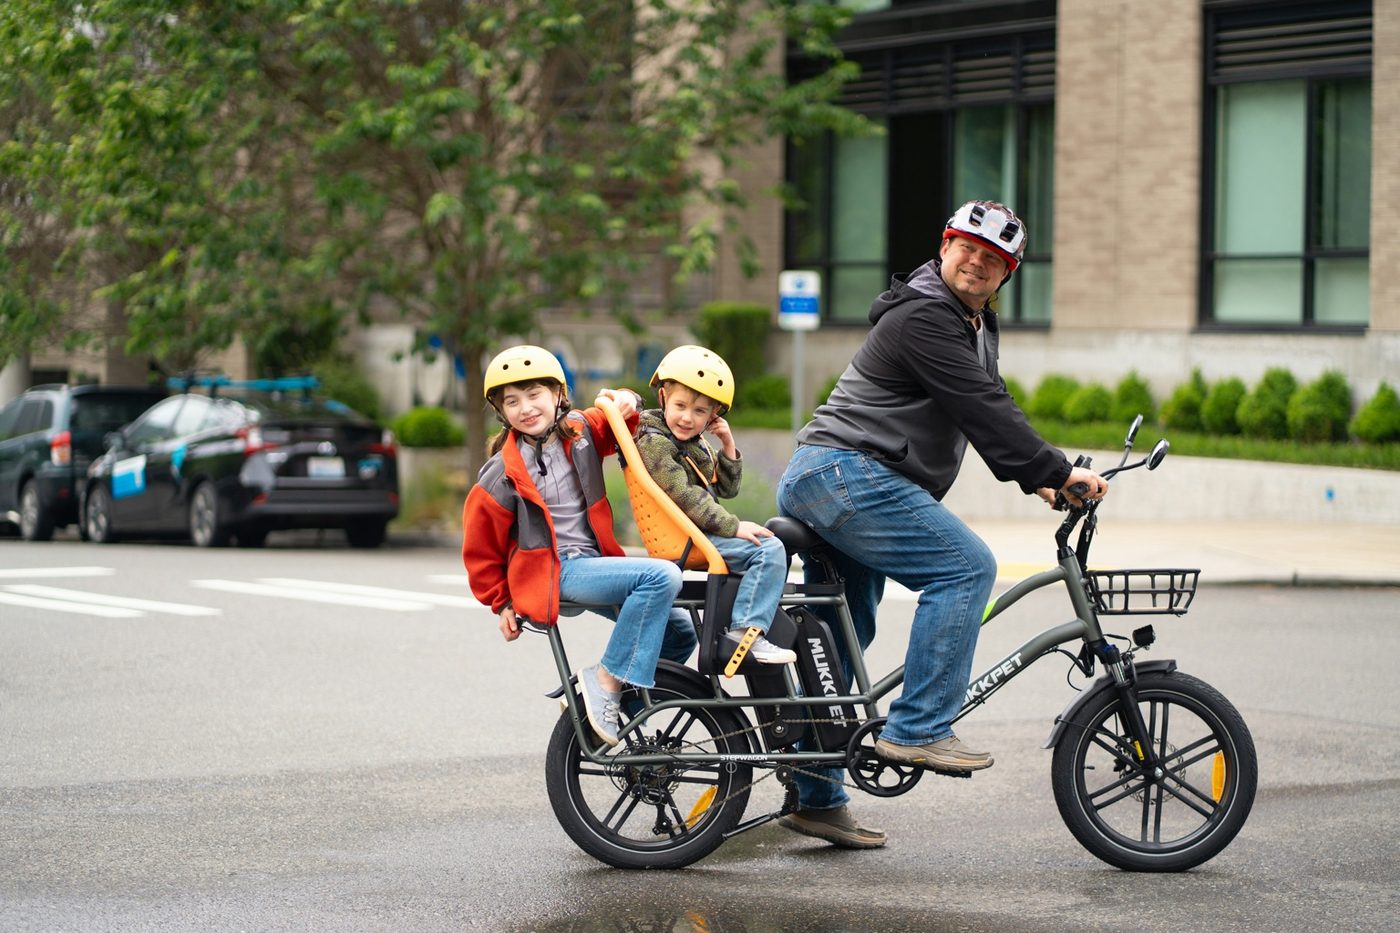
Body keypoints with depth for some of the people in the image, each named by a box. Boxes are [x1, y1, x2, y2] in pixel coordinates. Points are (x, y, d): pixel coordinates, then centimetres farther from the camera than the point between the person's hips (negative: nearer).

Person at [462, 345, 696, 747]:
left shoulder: (580, 431, 3)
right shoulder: (503, 474, -11)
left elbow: (616, 426, 23)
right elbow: (480, 548, -1)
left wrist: (626, 402, -2)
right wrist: (501, 604, 6)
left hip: (595, 563, 7)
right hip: (556, 573, -7)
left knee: (679, 632, 4)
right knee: (661, 576, -27)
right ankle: (606, 680, -22)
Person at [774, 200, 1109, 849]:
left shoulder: (975, 323, 20)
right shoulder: (924, 316, -14)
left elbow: (988, 413, 21)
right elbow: (984, 408, -21)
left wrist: (1036, 479, 8)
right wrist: (1056, 471, -19)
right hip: (846, 474, -11)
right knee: (965, 566, -18)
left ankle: (816, 799, 19)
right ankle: (918, 728, -18)